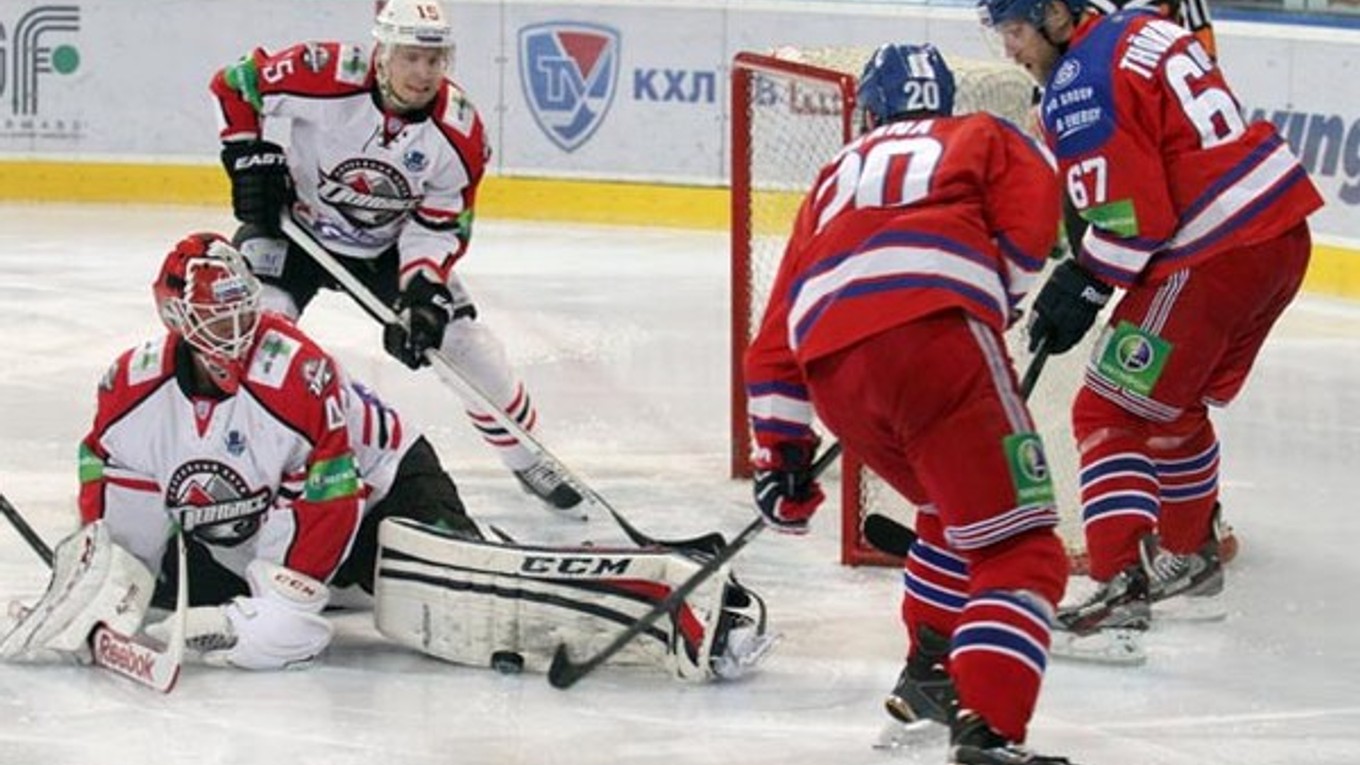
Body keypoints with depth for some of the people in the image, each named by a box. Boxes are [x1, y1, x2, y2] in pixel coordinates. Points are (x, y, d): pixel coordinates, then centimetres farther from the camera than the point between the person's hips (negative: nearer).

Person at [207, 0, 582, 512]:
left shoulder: (458, 133, -21)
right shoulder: (325, 77, -30)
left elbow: (440, 227, -13)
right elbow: (235, 85, -15)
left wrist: (423, 292, -27)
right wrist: (249, 158, -21)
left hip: (388, 247, 3)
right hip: (294, 224, -3)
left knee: (467, 342, 1)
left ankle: (527, 458, 22)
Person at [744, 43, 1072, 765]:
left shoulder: (838, 174, 38)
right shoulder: (982, 137, 28)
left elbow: (776, 337, 33)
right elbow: (1029, 222, 5)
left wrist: (781, 451, 37)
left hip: (830, 371, 5)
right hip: (936, 334, -5)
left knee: (953, 508, 32)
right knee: (1018, 550, -8)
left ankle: (929, 670, 34)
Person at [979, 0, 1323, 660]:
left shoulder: (1079, 84, -14)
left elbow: (1132, 215, -18)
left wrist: (1083, 285, -5)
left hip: (1212, 262, -9)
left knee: (1113, 414, -6)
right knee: (1175, 405, 28)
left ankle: (1120, 592, -18)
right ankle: (1189, 557, 44)